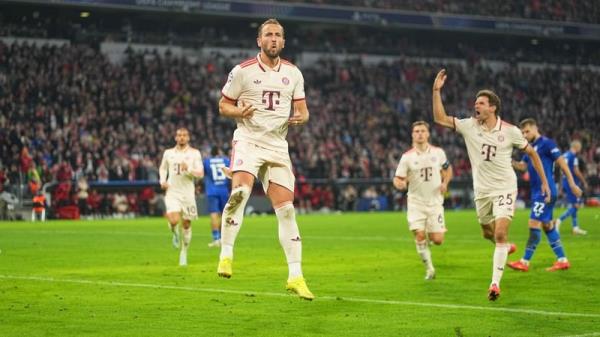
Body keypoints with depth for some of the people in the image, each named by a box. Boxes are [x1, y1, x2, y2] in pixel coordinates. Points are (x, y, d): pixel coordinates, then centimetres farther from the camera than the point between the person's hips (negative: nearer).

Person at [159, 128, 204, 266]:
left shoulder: (194, 153, 0)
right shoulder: (168, 153, 7)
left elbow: (201, 173, -5)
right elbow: (163, 168, 23)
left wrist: (189, 170, -23)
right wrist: (162, 181, 4)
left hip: (187, 193, 0)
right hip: (172, 192, 0)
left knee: (186, 224, 6)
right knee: (174, 220, -21)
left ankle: (184, 252, 23)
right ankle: (175, 233, 16)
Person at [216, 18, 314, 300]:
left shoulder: (293, 73, 8)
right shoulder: (243, 71, -3)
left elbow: (303, 110, 13)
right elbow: (223, 106, 4)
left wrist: (300, 118, -11)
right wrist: (240, 112, -18)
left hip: (277, 146, 4)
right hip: (248, 140, -4)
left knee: (286, 210, 0)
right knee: (240, 191, -31)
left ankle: (295, 276, 4)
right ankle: (226, 255, -25)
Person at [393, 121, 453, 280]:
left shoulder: (438, 152, 0)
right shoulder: (407, 157, -5)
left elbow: (448, 169, 16)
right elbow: (398, 179, -5)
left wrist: (445, 183, -3)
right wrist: (400, 183, -28)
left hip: (435, 202, 1)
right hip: (416, 202, -1)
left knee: (437, 240, -6)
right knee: (419, 235, -14)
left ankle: (430, 235, 32)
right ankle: (429, 268, 4)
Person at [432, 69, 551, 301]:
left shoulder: (510, 131, -9)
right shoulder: (469, 126, -3)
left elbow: (531, 153, 3)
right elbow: (440, 118, -5)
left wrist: (544, 182, 4)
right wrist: (436, 91, -15)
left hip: (504, 188, -4)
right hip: (482, 191, 4)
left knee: (500, 234, -18)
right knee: (488, 234, 17)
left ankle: (495, 283, -15)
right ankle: (506, 247, 52)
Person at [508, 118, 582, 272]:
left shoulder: (547, 143, -9)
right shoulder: (531, 148, 16)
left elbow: (562, 162, -10)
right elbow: (522, 166, 11)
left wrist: (572, 184, -12)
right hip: (537, 192, 9)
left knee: (534, 224, -10)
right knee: (547, 225, 11)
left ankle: (525, 262, -8)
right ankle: (562, 260, 16)